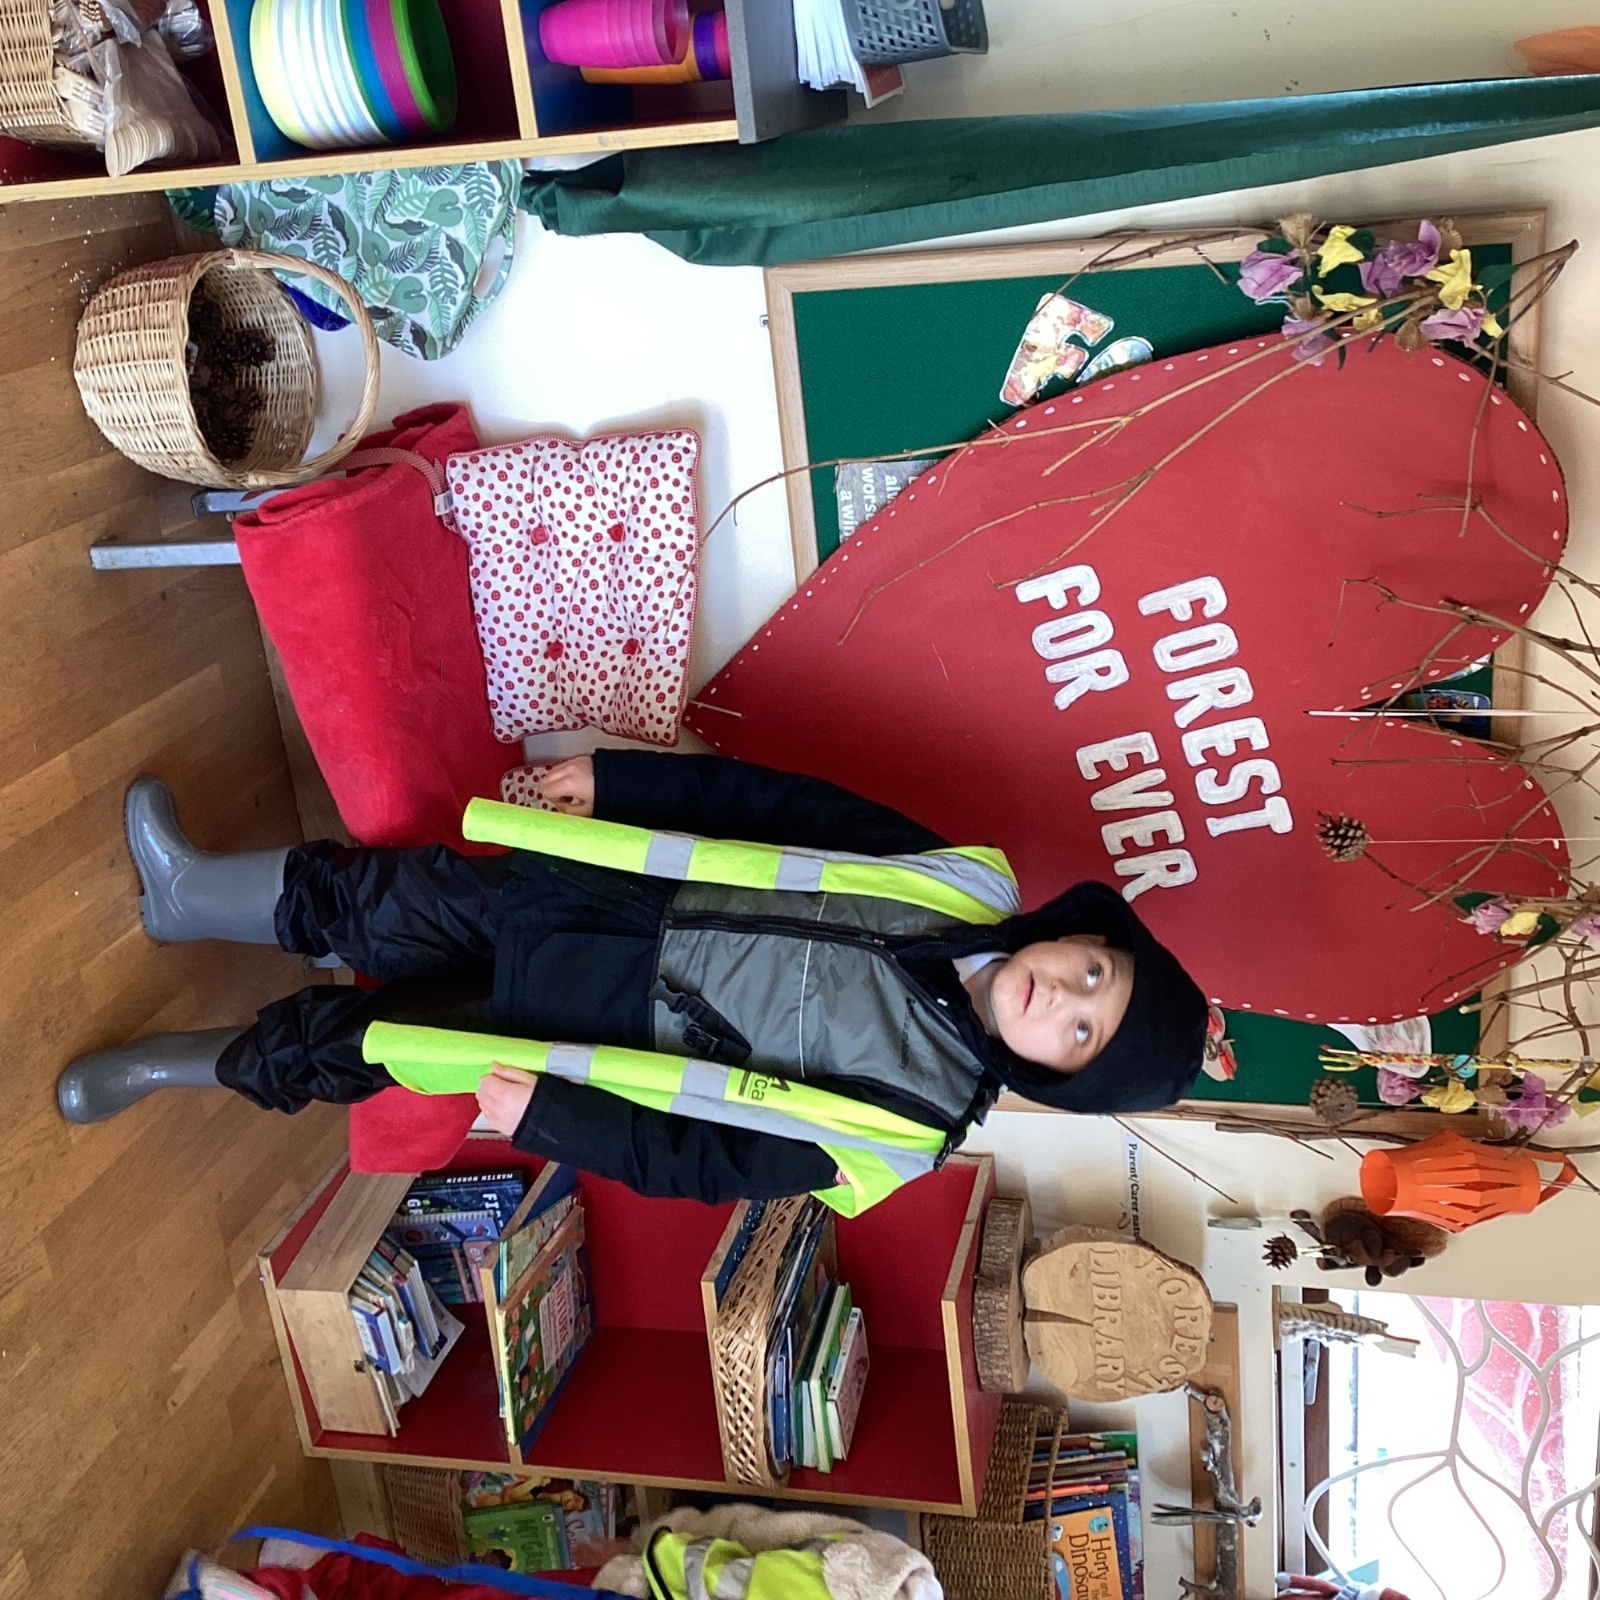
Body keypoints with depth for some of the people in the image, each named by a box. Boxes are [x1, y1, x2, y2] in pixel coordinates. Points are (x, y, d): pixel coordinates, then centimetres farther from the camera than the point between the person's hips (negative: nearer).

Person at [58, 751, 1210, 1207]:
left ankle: (186, 1063, 26)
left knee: (339, 1045, -3)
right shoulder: (971, 886, -11)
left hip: (584, 1023, -3)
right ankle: (194, 892, 31)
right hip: (592, 898, 3)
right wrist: (618, 778, -6)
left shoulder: (911, 1126, -19)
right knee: (374, 899, 2)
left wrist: (543, 1115, -20)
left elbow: (707, 1165, -16)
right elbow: (789, 808, -6)